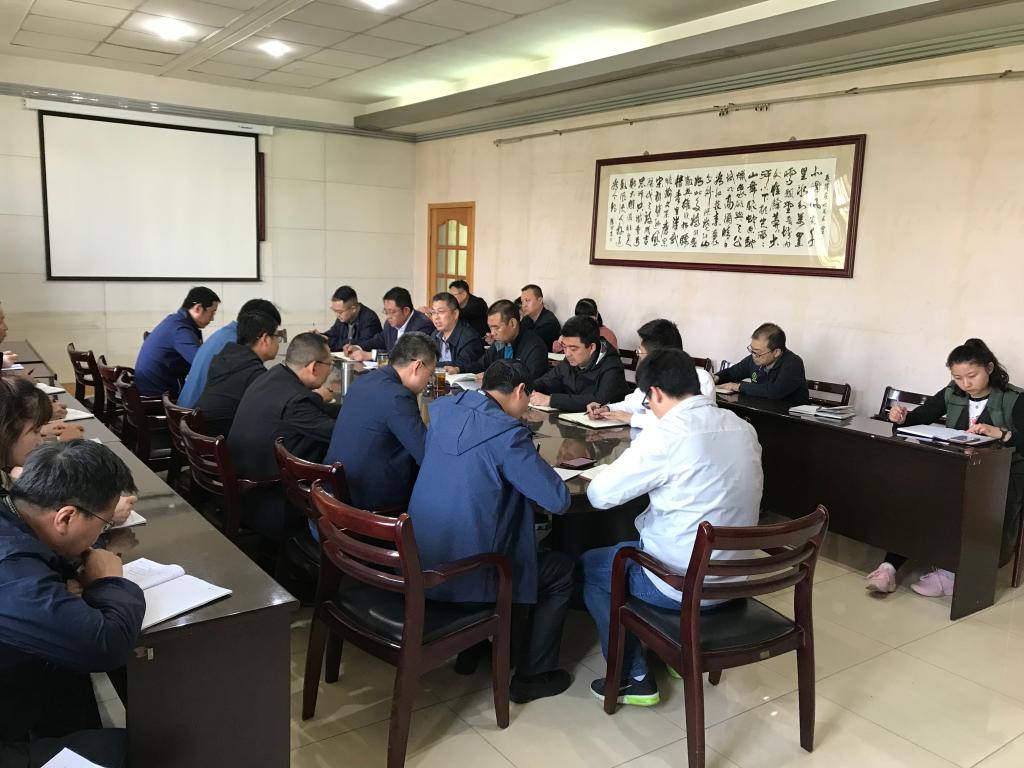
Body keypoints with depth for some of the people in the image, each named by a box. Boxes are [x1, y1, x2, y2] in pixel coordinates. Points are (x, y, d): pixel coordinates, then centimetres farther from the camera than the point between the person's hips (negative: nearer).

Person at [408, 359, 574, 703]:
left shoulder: (441, 408, 0)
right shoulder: (507, 432, -21)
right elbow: (558, 500, -18)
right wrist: (531, 463, 2)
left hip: (418, 568, 8)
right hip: (466, 579, -7)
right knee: (562, 569, 15)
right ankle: (531, 676, 22)